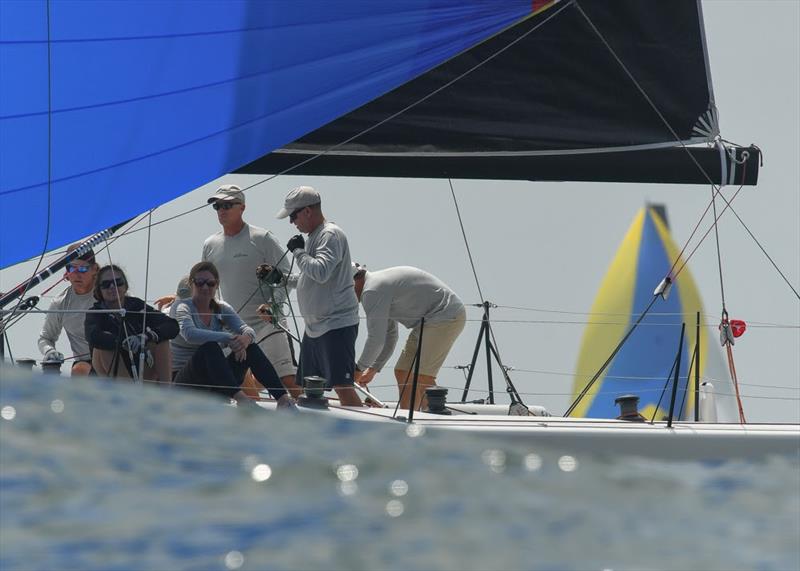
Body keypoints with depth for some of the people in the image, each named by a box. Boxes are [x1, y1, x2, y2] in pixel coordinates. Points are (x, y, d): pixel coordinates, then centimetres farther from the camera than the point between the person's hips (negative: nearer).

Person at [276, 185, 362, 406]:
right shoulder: (314, 236, 17)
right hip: (314, 326, 10)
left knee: (341, 386, -14)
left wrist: (298, 251, -15)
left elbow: (320, 272, -27)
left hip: (337, 324, -10)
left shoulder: (331, 235, -14)